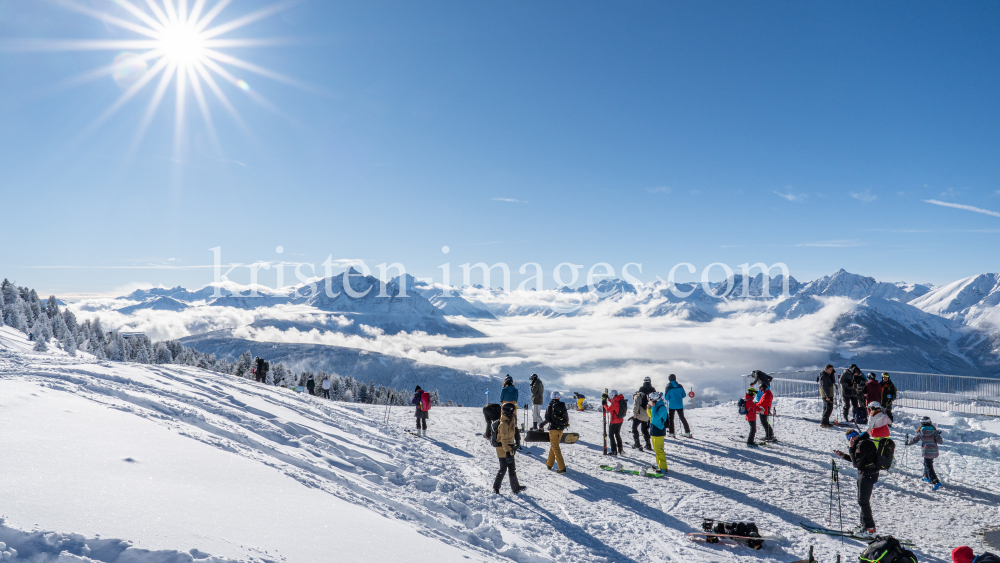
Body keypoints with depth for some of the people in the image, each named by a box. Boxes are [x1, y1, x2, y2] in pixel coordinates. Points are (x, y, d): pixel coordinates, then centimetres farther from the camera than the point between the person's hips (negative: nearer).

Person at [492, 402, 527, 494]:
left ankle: (515, 487, 18)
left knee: (512, 469, 12)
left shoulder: (510, 421, 11)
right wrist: (507, 452, -26)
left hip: (509, 449, 10)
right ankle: (496, 488, 13)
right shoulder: (504, 423, -21)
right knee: (503, 469, -1)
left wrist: (513, 446, 24)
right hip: (503, 450, -10)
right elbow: (504, 439, -24)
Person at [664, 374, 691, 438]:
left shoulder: (669, 387, -12)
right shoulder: (680, 386, -2)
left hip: (672, 405, -3)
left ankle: (672, 433, 8)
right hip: (680, 405, 3)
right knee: (682, 418, 15)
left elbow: (667, 397, -11)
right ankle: (687, 432, 15)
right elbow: (684, 395, 3)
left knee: (671, 418, 10)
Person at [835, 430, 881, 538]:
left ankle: (869, 529, 1)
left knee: (863, 501, -4)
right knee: (863, 501, 17)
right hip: (865, 474, 10)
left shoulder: (863, 444, -21)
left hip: (868, 475, -10)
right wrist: (844, 455, 16)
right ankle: (865, 525, 24)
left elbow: (856, 463, -20)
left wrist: (851, 448, -15)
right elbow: (858, 460, 20)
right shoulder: (864, 442, 11)